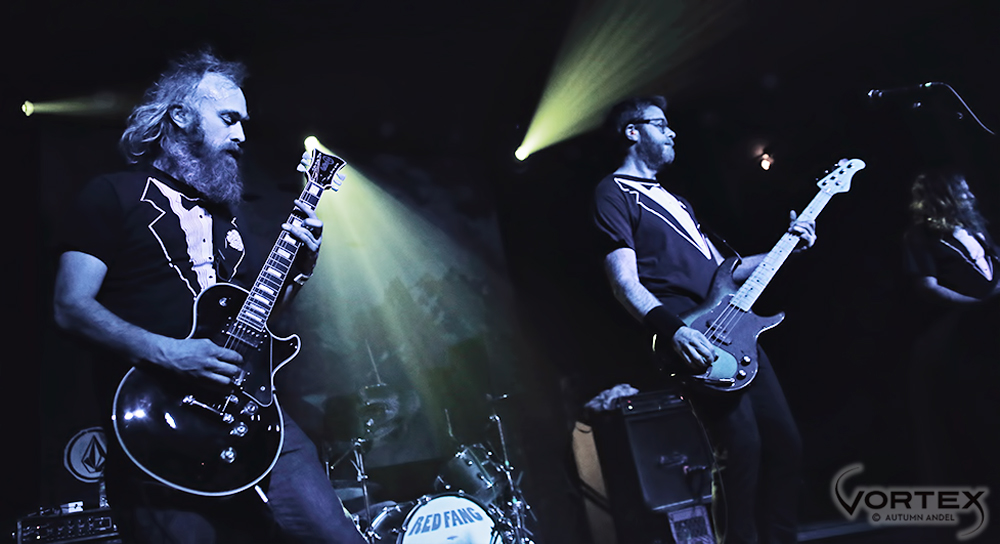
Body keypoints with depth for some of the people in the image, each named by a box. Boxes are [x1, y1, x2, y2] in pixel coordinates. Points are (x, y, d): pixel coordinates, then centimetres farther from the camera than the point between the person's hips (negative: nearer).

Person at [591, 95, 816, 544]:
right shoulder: (613, 193, 1)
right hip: (691, 340, -9)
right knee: (743, 449, -15)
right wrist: (672, 328, -27)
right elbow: (625, 283, -12)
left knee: (784, 440, 7)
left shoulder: (673, 200, 28)